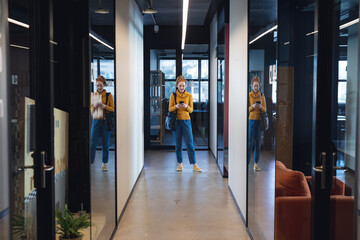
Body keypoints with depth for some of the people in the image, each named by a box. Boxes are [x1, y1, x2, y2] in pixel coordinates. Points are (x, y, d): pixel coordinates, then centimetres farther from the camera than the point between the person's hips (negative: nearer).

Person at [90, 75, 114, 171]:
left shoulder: (109, 95, 3)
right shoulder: (93, 95, 11)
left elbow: (113, 109, 0)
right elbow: (90, 109, 12)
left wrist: (104, 106, -15)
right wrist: (94, 106, -9)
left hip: (105, 121, -1)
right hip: (96, 121, 2)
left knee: (105, 144, 4)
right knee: (93, 143, -4)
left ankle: (104, 163, 14)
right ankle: (90, 162, 1)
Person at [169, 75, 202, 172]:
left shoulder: (189, 96, 2)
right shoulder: (173, 95, 1)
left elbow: (191, 110, 3)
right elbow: (170, 109, 1)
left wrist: (186, 106, -19)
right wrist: (176, 106, -19)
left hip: (186, 121, 0)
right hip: (176, 121, 0)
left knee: (190, 144, -3)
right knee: (178, 144, 6)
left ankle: (194, 165, 0)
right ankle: (180, 164, 17)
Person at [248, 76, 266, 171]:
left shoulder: (262, 95, 7)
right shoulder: (249, 95, -1)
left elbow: (265, 109, 7)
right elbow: (247, 109, -1)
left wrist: (260, 107, -14)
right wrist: (252, 107, -20)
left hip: (259, 120, 3)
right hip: (251, 120, -3)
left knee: (258, 142, 4)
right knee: (250, 142, -4)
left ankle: (256, 163, 10)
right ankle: (247, 162, 3)